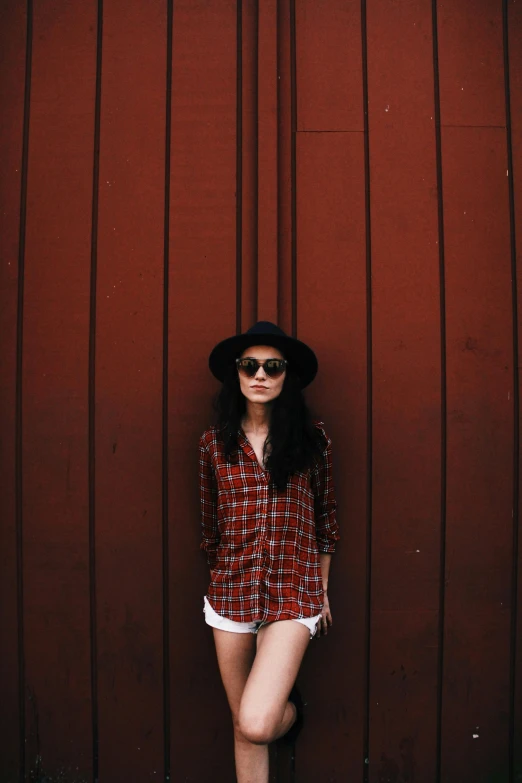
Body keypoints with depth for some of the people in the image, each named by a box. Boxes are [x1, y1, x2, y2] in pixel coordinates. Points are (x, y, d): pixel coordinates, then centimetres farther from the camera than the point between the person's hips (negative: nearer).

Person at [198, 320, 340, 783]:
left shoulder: (311, 437, -2)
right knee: (243, 727, 11)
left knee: (256, 724, -12)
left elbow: (326, 515, 6)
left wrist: (323, 588, 9)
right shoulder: (214, 443, 2)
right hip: (231, 591, 3)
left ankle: (291, 709, 24)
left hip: (292, 592, -2)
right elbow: (210, 523, 11)